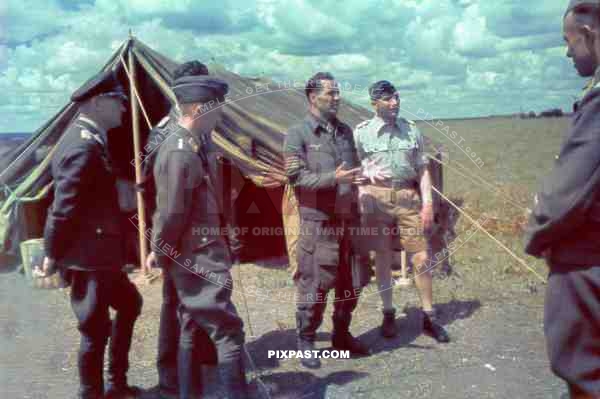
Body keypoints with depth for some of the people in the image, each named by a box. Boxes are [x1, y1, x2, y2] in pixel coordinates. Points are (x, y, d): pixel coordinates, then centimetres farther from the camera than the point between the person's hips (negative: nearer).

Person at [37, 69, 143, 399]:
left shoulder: (87, 138, 11)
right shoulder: (84, 147, -22)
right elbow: (62, 209, -22)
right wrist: (52, 257, -13)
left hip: (100, 255, 11)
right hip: (87, 259, -11)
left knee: (129, 304, 24)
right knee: (95, 330, 2)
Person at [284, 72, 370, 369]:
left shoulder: (345, 131, 12)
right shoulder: (298, 133, -6)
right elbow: (295, 177, -13)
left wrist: (364, 175, 2)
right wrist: (333, 179, -22)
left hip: (348, 220, 6)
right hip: (318, 222, -6)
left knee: (351, 283, 13)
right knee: (314, 285, 0)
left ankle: (342, 335, 31)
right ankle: (305, 342, 18)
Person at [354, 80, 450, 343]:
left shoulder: (411, 130, 9)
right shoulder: (362, 132, 1)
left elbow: (423, 170, 10)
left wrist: (427, 203, 2)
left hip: (409, 198, 2)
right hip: (377, 198, -2)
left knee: (421, 258, 2)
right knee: (383, 258, 7)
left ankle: (429, 317, 16)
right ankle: (388, 314, 22)